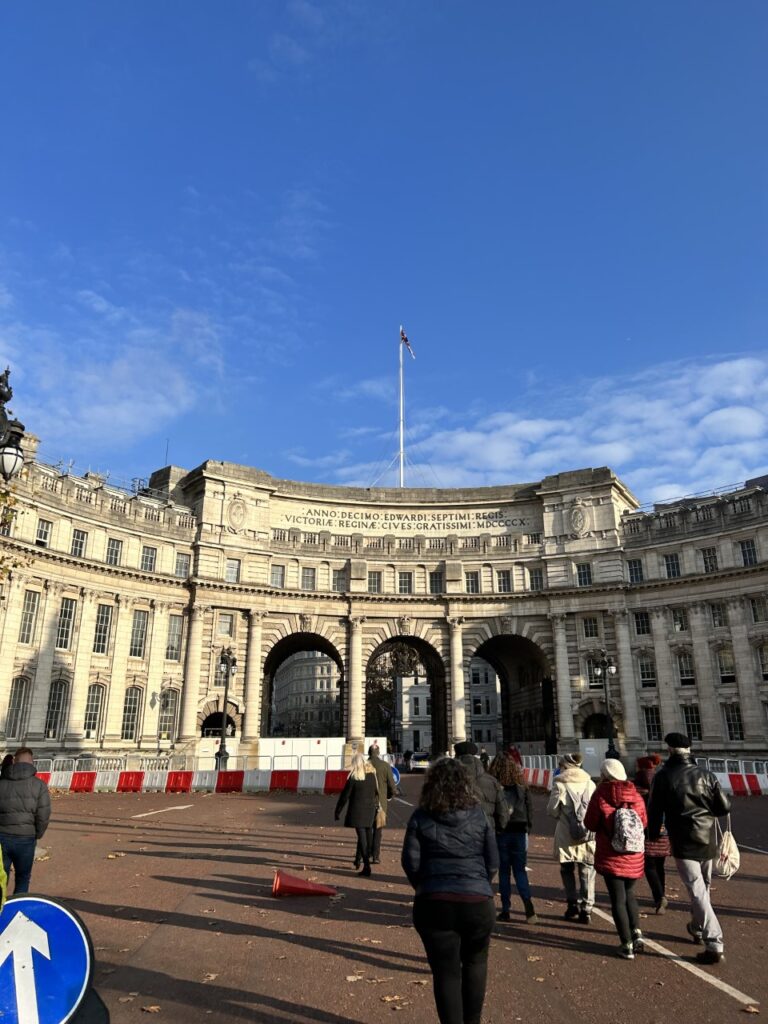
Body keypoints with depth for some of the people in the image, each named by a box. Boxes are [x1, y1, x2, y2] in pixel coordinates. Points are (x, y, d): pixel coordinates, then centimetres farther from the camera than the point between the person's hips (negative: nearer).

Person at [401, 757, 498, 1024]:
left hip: (434, 903, -1)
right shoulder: (479, 815, 0)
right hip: (478, 901, 2)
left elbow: (410, 862, -4)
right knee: (475, 963, 24)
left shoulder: (421, 817, -4)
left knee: (446, 972, 10)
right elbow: (493, 862, 2)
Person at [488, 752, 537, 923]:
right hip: (519, 832, 2)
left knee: (504, 871, 9)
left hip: (500, 833, -2)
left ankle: (506, 910, 11)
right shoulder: (522, 786, -1)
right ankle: (527, 901, -10)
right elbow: (530, 808, 3)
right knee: (520, 870, 11)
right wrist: (528, 828, 12)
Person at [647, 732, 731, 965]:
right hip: (707, 841, 5)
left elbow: (654, 811, -5)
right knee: (703, 889, 21)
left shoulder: (663, 776, -8)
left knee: (698, 893, -5)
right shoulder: (705, 774, 1)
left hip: (684, 843, -5)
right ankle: (697, 929, 36)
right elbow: (724, 807, 1)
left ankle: (714, 945, -11)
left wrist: (653, 837, 9)